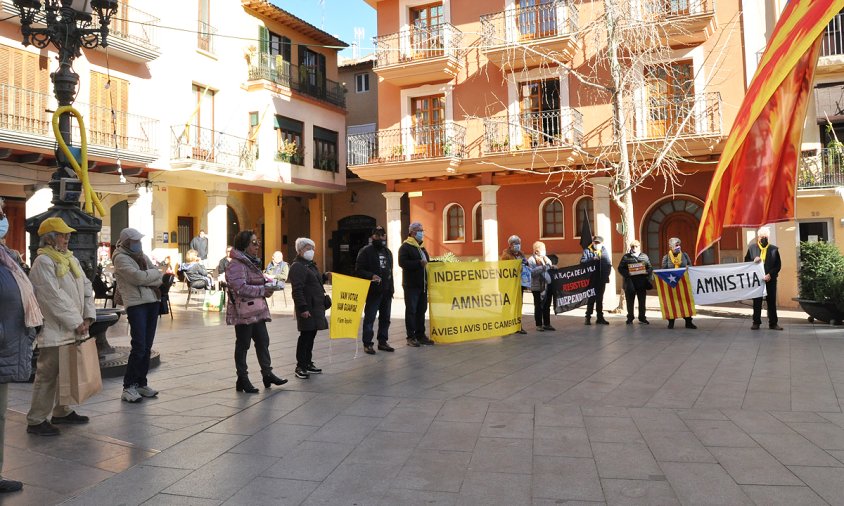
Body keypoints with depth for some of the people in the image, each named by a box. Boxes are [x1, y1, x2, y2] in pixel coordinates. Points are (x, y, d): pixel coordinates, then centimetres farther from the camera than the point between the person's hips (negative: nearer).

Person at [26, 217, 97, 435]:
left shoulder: (71, 259, 13)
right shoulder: (43, 262, -12)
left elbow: (86, 287, 12)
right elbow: (54, 297, -19)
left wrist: (88, 316, 0)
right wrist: (76, 322, -18)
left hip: (73, 329, 8)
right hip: (54, 330, -8)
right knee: (47, 375, -2)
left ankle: (62, 411, 28)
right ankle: (36, 420, 7)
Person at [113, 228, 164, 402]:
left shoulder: (142, 256, 18)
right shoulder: (121, 258, -4)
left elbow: (159, 277, 9)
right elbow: (139, 277, -18)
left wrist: (147, 280, -9)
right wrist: (154, 273, -1)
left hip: (152, 301, 7)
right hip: (136, 304, -7)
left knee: (147, 347, 9)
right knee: (139, 347, -10)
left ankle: (141, 383, 17)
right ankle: (128, 387, -1)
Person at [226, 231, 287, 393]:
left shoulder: (252, 262, 16)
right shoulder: (236, 264, -14)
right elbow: (241, 288, -24)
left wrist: (267, 285, 5)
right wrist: (263, 290, -23)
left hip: (257, 311, 9)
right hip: (243, 311, -9)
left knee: (263, 341, 11)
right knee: (243, 345, 2)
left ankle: (267, 373, 20)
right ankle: (242, 380, 11)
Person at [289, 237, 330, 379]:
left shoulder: (310, 264, 18)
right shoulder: (297, 266, -13)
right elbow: (297, 290, -20)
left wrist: (325, 277, 13)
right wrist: (303, 308, -25)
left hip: (315, 306, 10)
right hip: (307, 308, -10)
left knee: (311, 335, 14)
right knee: (305, 335, -6)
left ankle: (308, 363, 23)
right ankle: (300, 367, 2)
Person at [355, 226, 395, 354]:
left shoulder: (388, 252, 18)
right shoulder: (366, 251, -4)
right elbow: (358, 270, -10)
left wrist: (391, 287, 15)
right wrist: (371, 276, -25)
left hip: (386, 291, 7)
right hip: (373, 291, -7)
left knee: (385, 318, 12)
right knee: (370, 317, -2)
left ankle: (382, 341, 22)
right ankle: (367, 344, 4)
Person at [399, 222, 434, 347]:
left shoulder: (421, 247, 19)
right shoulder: (405, 247, -6)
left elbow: (426, 261, 28)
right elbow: (402, 262, -20)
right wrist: (419, 263, -25)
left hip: (423, 284, 8)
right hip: (411, 285, -8)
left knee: (421, 310, 10)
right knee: (411, 311, -3)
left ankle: (420, 335, 17)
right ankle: (411, 337, 2)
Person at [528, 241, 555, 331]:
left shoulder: (546, 258, 15)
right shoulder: (531, 260, -7)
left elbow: (550, 270, 21)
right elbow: (532, 272, -19)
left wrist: (552, 267, -1)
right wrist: (543, 267, -23)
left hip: (548, 285, 6)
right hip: (538, 287, -6)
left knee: (547, 306, 10)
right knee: (538, 307, 2)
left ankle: (547, 324, 19)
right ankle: (539, 325, 10)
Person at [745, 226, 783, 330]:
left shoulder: (774, 249, 0)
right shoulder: (752, 248, 3)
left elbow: (778, 265, -1)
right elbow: (746, 261, 6)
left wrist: (770, 274, -14)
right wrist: (753, 261, -15)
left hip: (770, 280, 0)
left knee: (772, 302, 5)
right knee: (757, 302, 6)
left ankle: (773, 323, 11)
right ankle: (756, 322, 13)